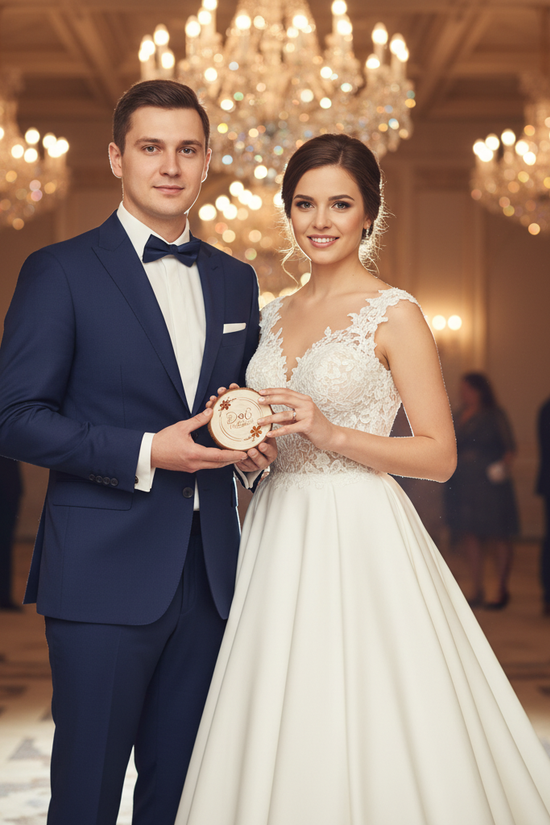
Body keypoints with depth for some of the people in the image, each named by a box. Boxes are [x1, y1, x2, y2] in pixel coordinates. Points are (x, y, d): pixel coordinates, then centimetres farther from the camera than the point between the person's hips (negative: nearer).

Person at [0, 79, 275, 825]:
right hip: (105, 574, -5)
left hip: (208, 575, 5)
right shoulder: (60, 272, -3)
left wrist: (254, 442, -1)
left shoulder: (235, 280, 14)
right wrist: (145, 453, -17)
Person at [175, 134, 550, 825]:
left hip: (360, 535, -5)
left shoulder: (394, 315, -6)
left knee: (364, 733, -1)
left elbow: (439, 455, -8)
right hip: (278, 533, 6)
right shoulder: (274, 315, 12)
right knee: (276, 734, 8)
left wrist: (332, 434, -18)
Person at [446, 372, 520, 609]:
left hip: (490, 483, -5)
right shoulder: (459, 417, 14)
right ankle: (477, 591, 10)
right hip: (463, 483, 5)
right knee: (470, 537, 2)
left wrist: (504, 466, -18)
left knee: (498, 537, -1)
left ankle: (502, 590, 10)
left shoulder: (495, 415, 0)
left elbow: (510, 446, -3)